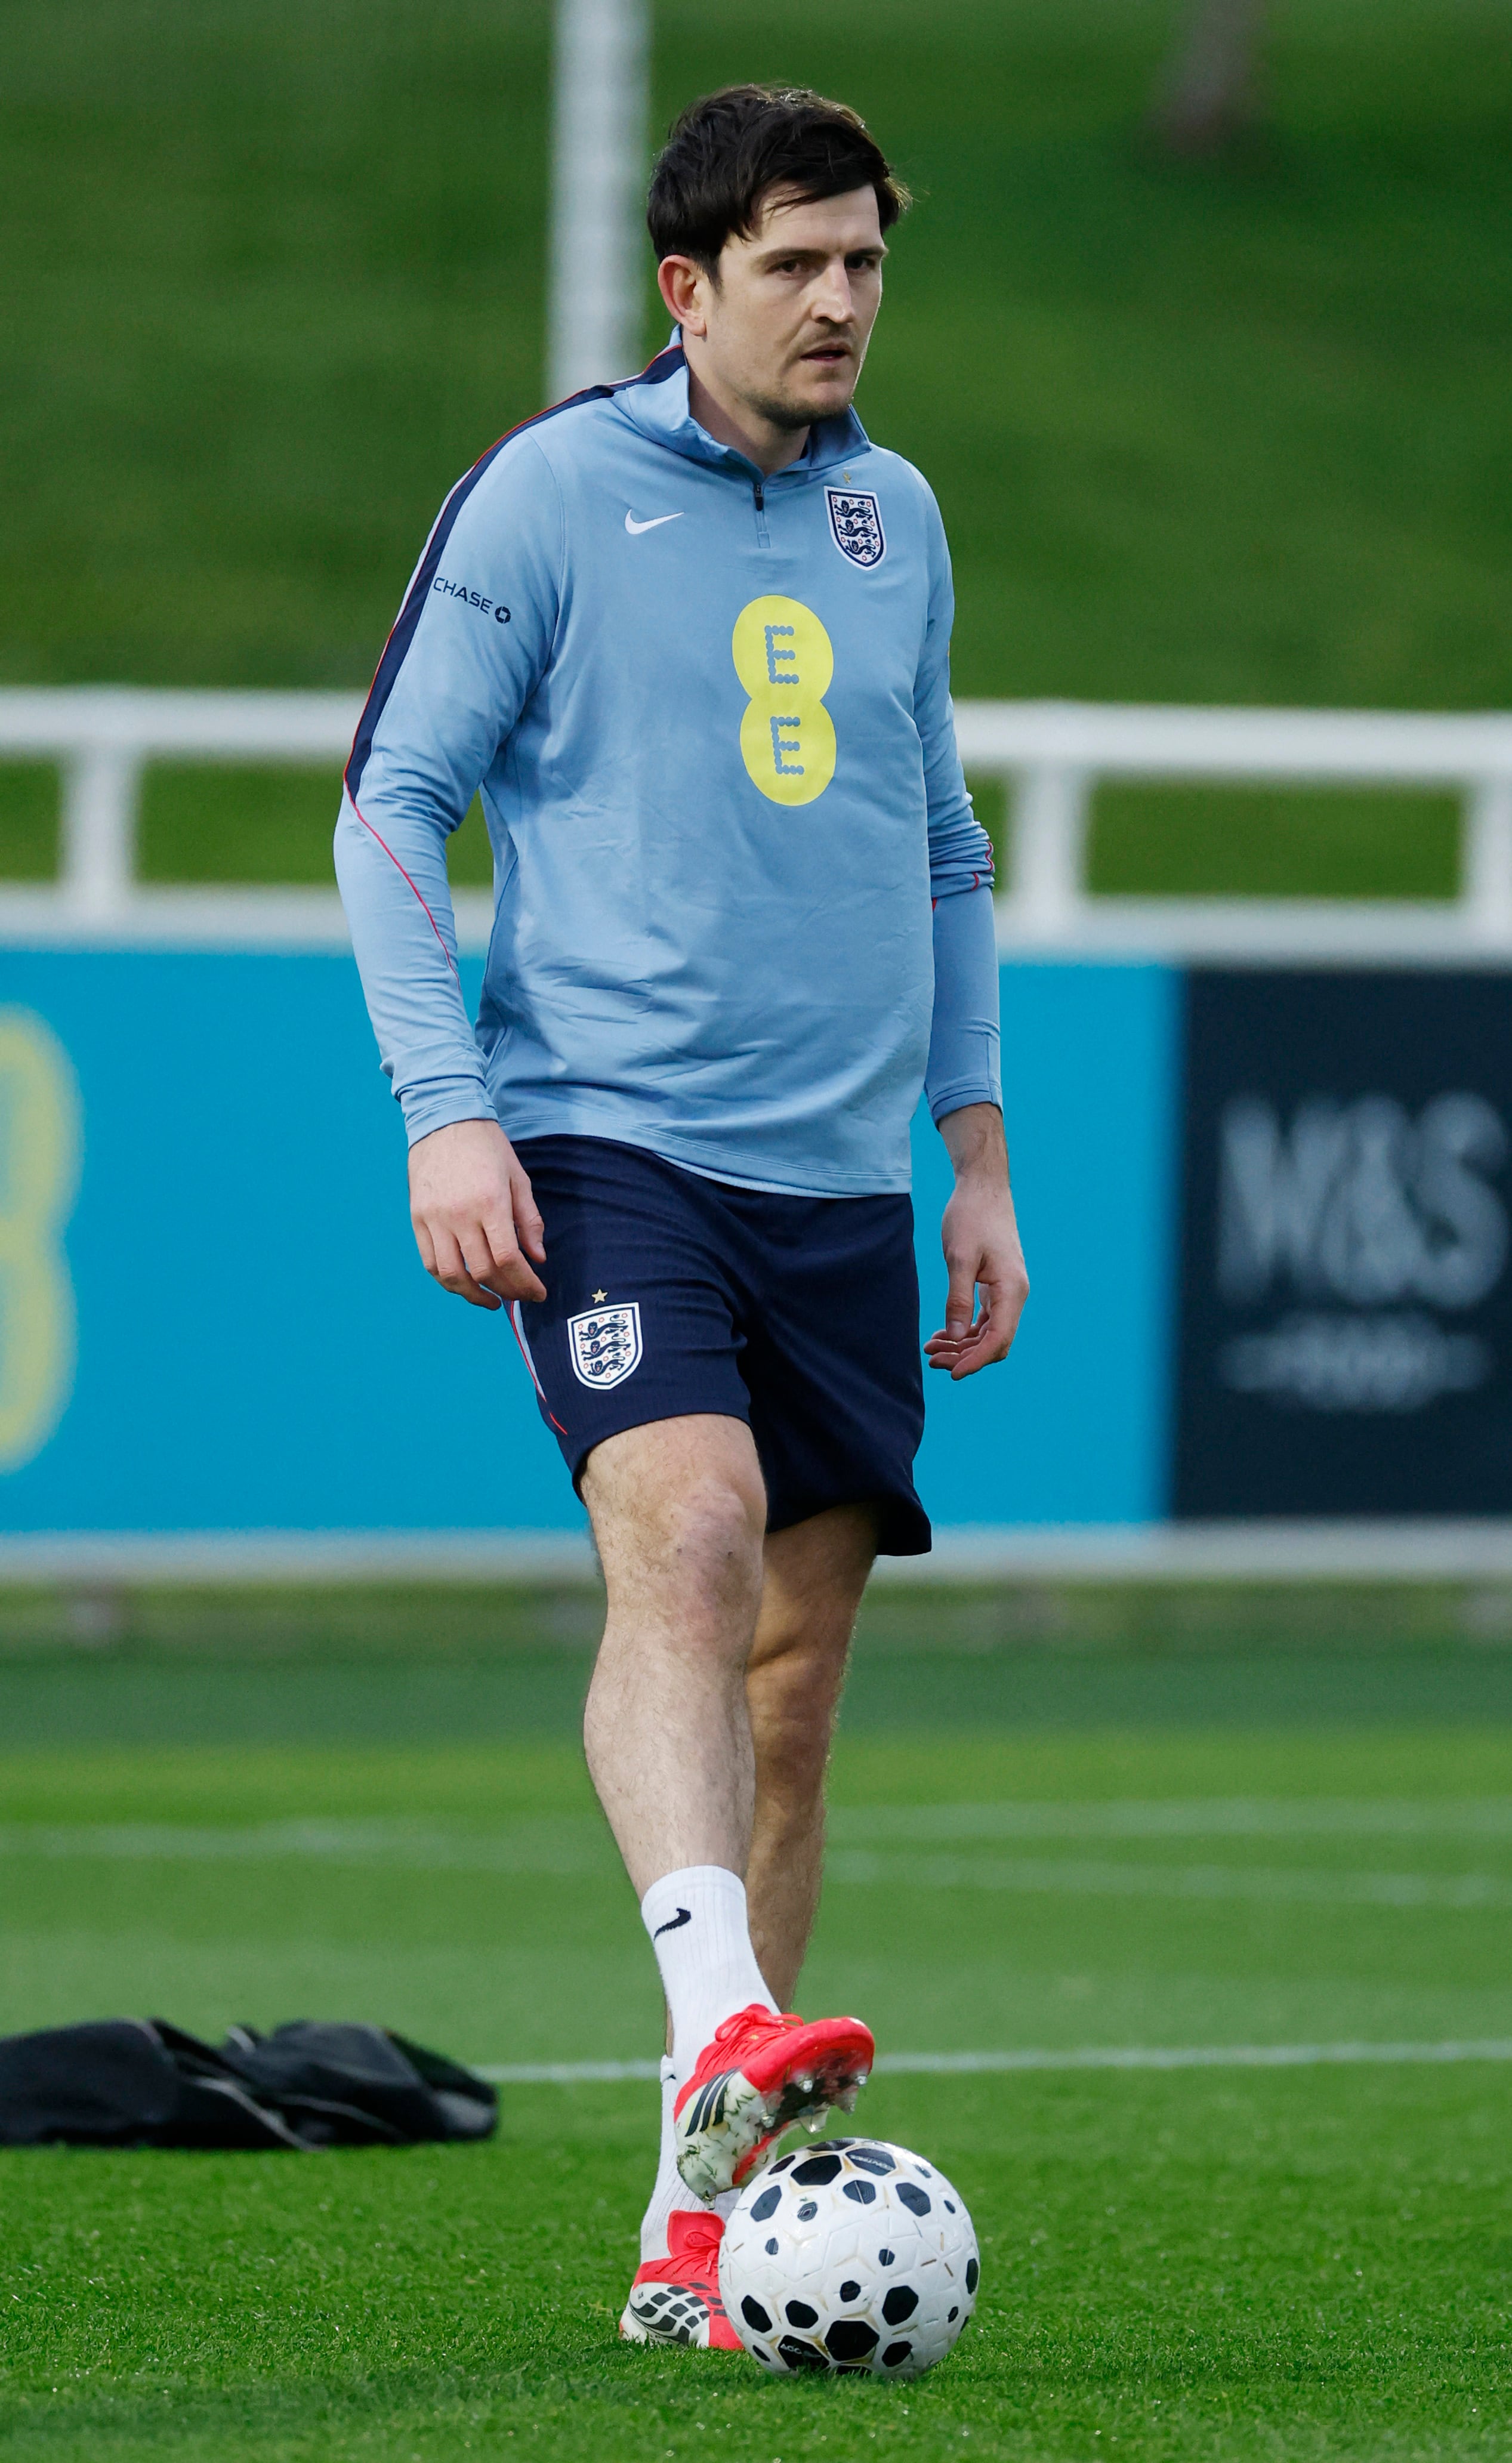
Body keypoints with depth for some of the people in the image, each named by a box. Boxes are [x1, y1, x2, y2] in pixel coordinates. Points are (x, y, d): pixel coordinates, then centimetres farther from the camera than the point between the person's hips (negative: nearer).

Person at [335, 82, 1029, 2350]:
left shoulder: (894, 520, 14)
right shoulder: (550, 494, -3)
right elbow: (392, 805, -1)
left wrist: (977, 1158, 19)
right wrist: (446, 1111, -11)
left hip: (839, 1177, 5)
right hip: (608, 1136, -5)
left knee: (793, 1666, 3)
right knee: (686, 1539, -27)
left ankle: (707, 2207, 8)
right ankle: (719, 2020, -42)